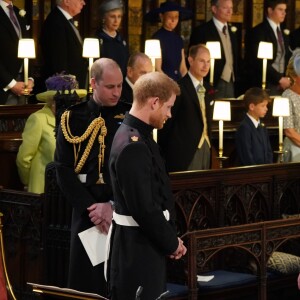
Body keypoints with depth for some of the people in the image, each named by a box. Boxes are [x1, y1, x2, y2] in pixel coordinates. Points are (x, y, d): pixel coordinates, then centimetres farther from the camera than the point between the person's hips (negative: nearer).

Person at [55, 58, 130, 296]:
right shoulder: (73, 118, 1)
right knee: (86, 281, 3)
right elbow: (64, 169, -1)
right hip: (87, 212, 0)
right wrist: (90, 207, -10)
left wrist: (113, 205, -11)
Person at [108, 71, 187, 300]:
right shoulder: (132, 146, -22)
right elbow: (143, 208, -24)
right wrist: (172, 243, -11)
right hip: (138, 248, -10)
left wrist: (170, 239, 8)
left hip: (147, 243, 10)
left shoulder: (139, 136, 10)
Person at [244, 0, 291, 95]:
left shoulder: (283, 34, 16)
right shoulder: (258, 32, -7)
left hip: (282, 85, 6)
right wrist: (279, 78, -15)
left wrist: (287, 79, 2)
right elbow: (260, 62, -14)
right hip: (266, 86, -6)